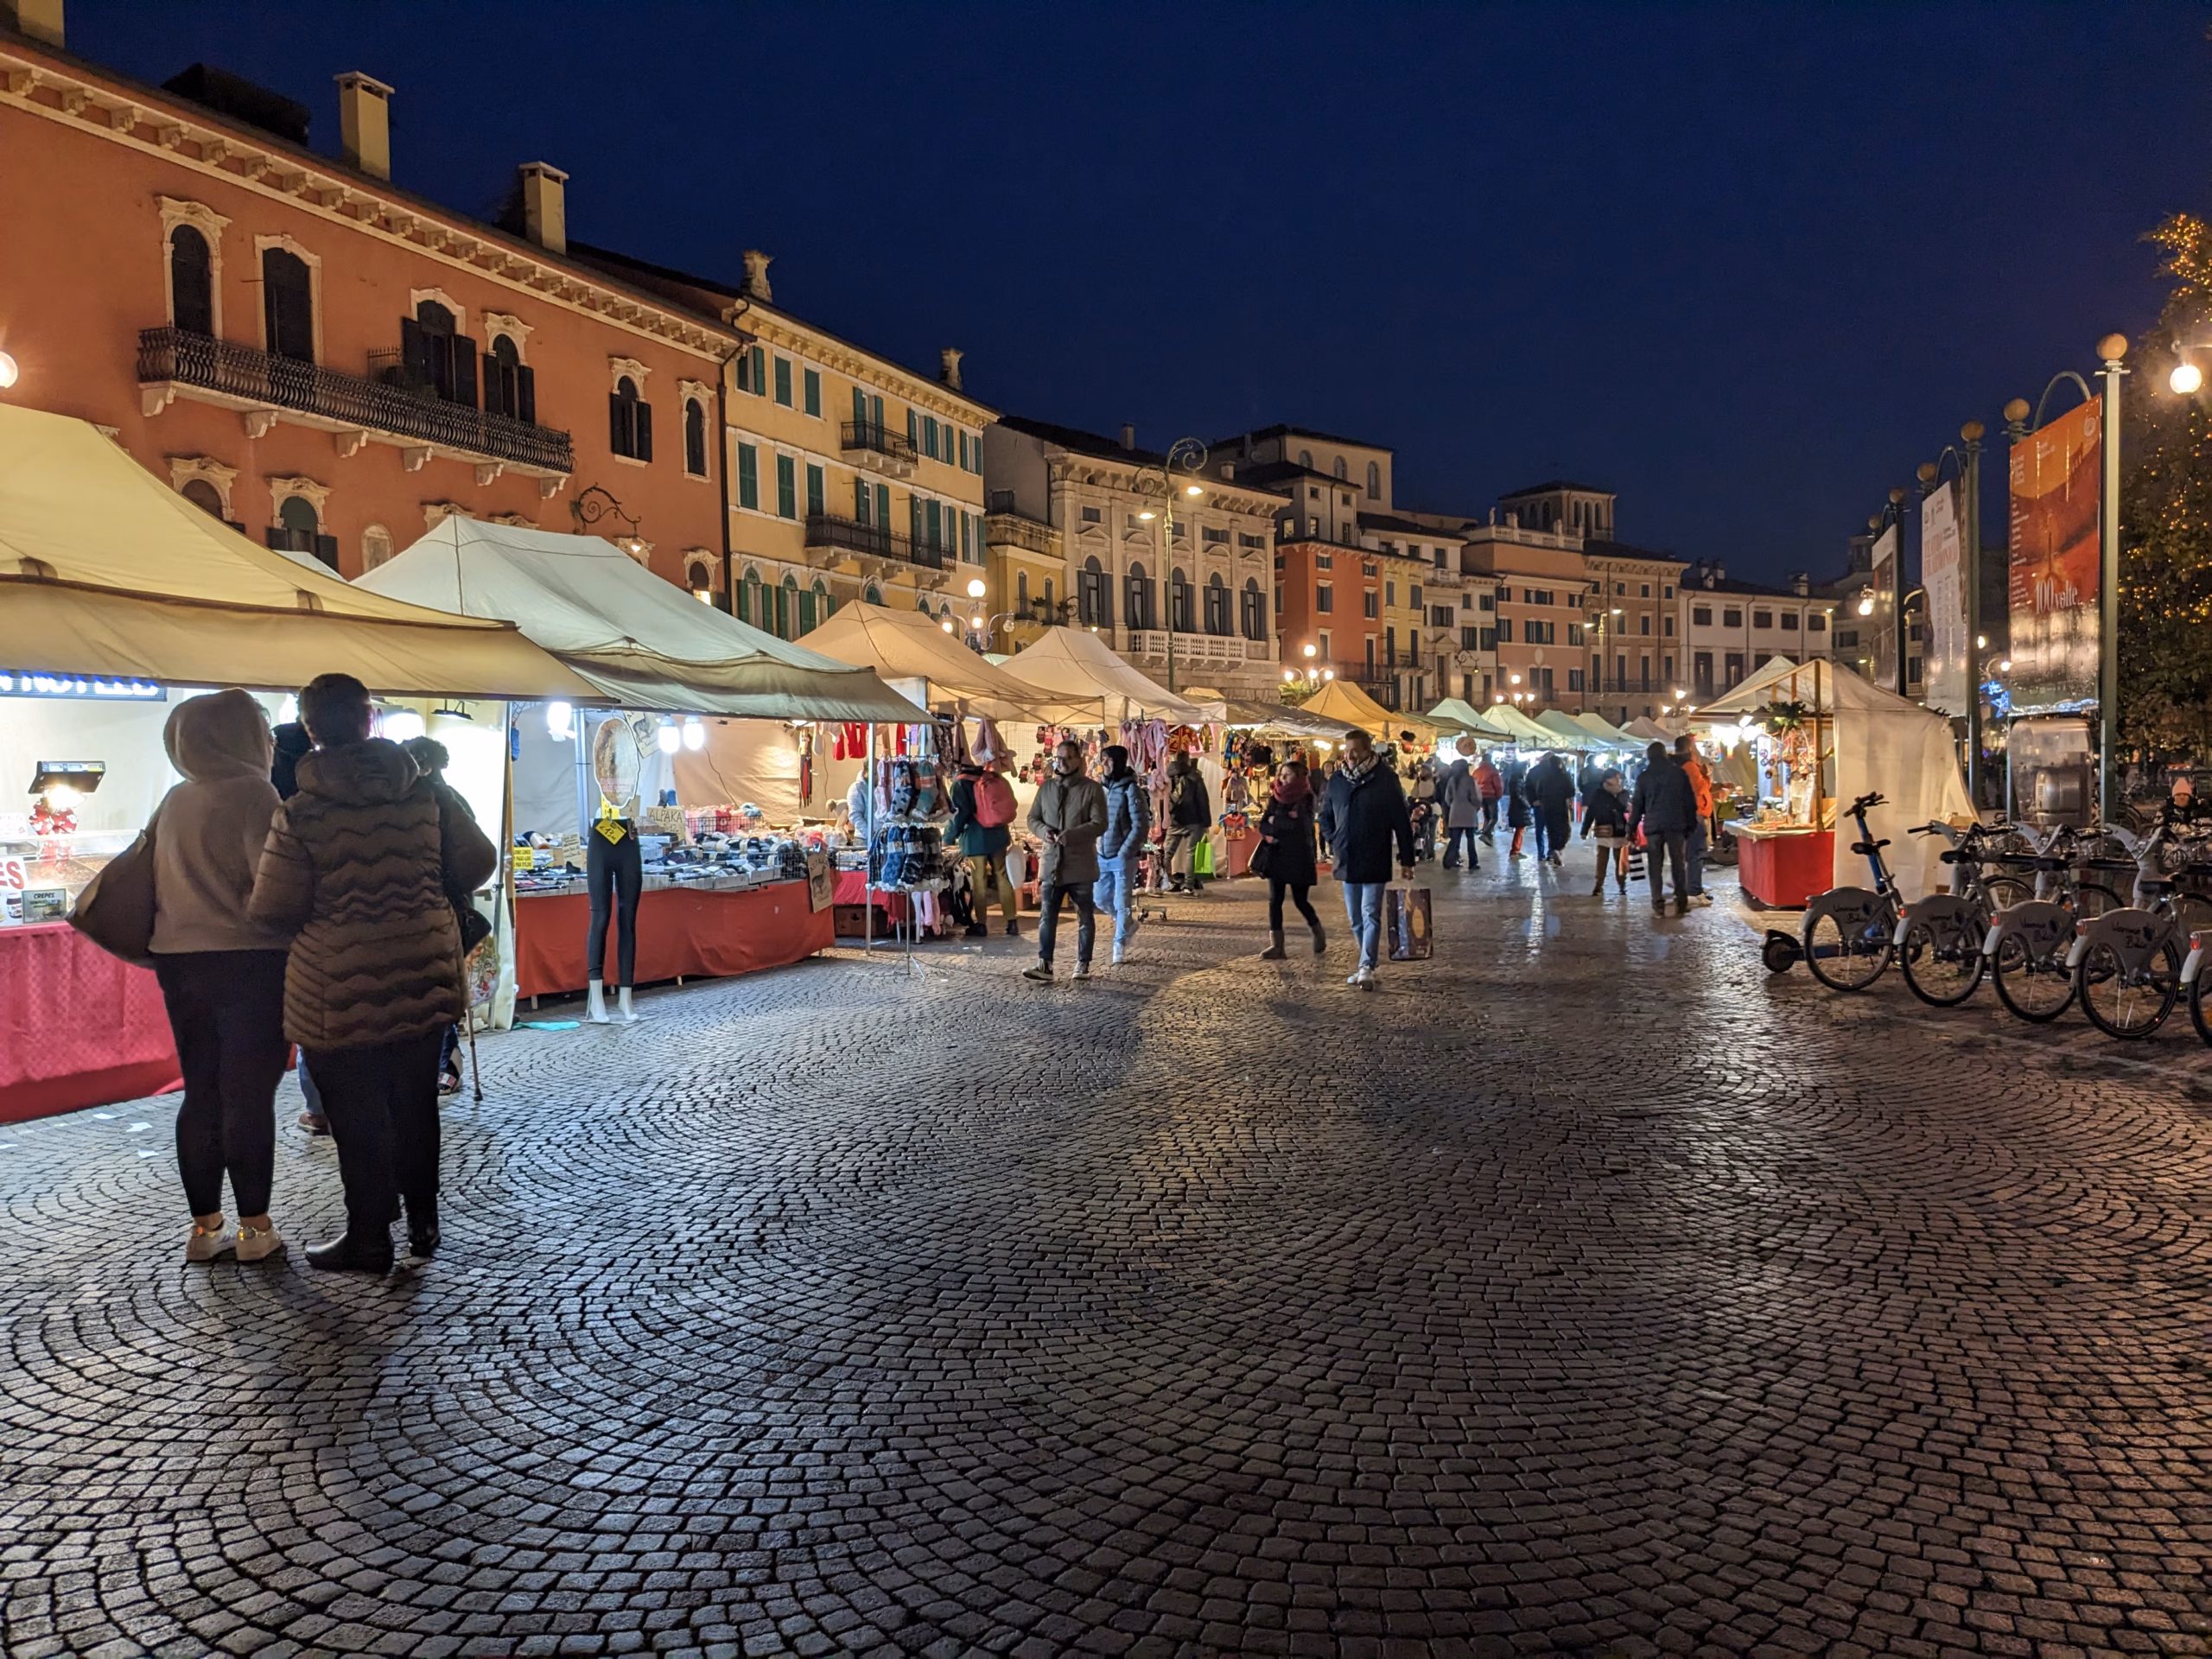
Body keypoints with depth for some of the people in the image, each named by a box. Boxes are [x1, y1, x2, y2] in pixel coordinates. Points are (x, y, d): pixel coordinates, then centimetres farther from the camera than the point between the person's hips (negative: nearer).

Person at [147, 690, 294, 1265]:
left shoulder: (175, 801, 12)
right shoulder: (252, 792, -11)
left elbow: (152, 880, 18)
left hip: (179, 960, 7)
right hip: (248, 960, -7)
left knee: (201, 1093, 12)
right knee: (250, 1095, -1)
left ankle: (204, 1228, 18)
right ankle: (254, 1229, 5)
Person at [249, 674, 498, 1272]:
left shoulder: (299, 815, -12)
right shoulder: (425, 792, -3)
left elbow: (272, 912, -8)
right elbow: (476, 862, 4)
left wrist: (318, 920, 14)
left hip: (341, 989, -4)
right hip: (424, 976, 4)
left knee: (358, 1117, 8)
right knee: (417, 1104, 17)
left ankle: (369, 1239, 19)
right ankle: (423, 1223, 28)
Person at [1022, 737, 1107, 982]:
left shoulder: (1092, 788, -4)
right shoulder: (1045, 787, 10)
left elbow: (1100, 824, -11)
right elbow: (1032, 818, 13)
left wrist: (1070, 835, -22)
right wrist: (1044, 831, -10)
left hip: (1081, 864, -3)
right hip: (1051, 863, 3)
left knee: (1085, 917, 8)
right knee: (1047, 917, -3)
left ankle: (1083, 964, 17)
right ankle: (1045, 965, -4)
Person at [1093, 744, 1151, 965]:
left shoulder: (1131, 789, -11)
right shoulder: (1101, 787, 7)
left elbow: (1141, 826, -14)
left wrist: (1125, 852, -17)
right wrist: (1094, 847, 7)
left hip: (1123, 856, -6)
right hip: (1102, 855, 7)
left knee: (1122, 903, -1)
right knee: (1100, 899, 12)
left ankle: (1120, 947, 10)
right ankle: (1129, 925, 35)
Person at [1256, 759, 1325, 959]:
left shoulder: (1306, 798, -6)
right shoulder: (1275, 798, 8)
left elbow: (1298, 824, -19)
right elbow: (1263, 825, 2)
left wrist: (1275, 821, -6)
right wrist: (1285, 822, -16)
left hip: (1299, 857, -5)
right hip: (1277, 856, 5)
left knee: (1300, 900, 2)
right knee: (1274, 900, -1)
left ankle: (1319, 933, 27)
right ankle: (1277, 945, 0)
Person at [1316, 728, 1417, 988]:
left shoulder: (1385, 779, -8)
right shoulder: (1337, 780, 6)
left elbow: (1401, 822, -6)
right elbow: (1326, 816, 20)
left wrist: (1406, 859, -7)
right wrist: (1332, 844, 7)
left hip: (1375, 862, -5)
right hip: (1346, 862, 5)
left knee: (1370, 915, -9)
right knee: (1355, 918, 12)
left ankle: (1366, 967, -11)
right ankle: (1368, 963, 24)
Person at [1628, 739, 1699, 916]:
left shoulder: (1644, 777, 4)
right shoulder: (1679, 773, 3)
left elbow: (1637, 805, 5)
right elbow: (1690, 801, 3)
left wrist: (1632, 828, 11)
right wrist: (1690, 825, 9)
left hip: (1653, 826, 0)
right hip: (1676, 824, 0)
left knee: (1655, 867, 3)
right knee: (1679, 864, 7)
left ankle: (1658, 905, -1)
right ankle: (1681, 903, 5)